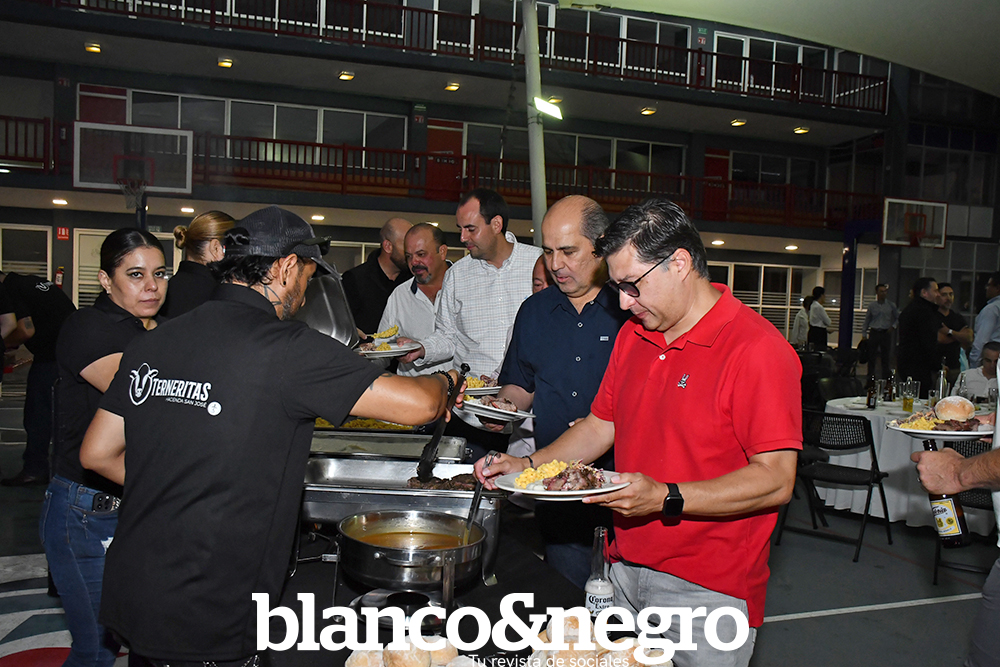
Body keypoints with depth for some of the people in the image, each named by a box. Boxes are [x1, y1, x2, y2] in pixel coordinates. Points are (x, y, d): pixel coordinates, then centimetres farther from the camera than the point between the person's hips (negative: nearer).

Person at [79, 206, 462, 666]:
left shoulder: (151, 343, 4)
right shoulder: (287, 347, -17)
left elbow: (96, 454, 10)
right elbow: (418, 405, -16)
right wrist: (445, 380, 6)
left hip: (129, 595, 7)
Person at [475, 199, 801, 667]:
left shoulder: (757, 349, -17)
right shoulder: (633, 334, 8)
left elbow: (776, 481, -20)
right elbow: (600, 426, 15)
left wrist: (665, 498, -27)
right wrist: (527, 466, 2)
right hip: (626, 574, 6)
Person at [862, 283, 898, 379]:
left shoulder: (891, 305, 4)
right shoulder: (872, 305, 5)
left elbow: (898, 318, 12)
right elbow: (867, 320, 10)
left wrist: (893, 326, -5)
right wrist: (864, 334, 6)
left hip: (886, 333, 0)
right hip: (874, 332, 0)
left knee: (885, 357, 2)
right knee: (871, 356, 0)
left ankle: (885, 378, 7)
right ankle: (870, 378, 7)